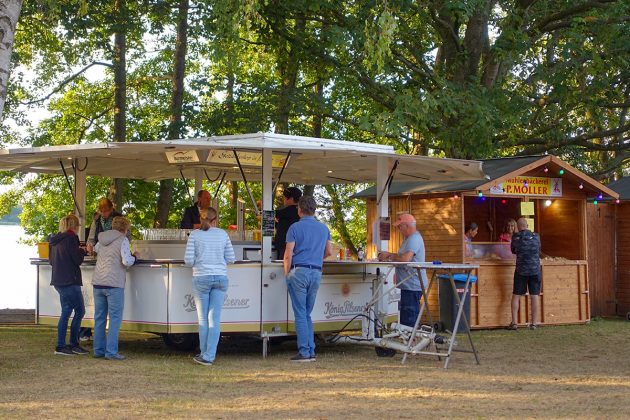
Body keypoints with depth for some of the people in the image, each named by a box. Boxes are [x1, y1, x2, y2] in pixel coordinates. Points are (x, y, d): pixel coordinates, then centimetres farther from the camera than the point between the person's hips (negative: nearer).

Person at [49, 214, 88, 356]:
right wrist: (82, 251, 6)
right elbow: (78, 260, -15)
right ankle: (73, 344, 4)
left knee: (66, 312, 12)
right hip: (70, 281, -9)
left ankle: (61, 346, 11)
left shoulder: (54, 240, 12)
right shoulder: (71, 238, -12)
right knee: (80, 311, 1)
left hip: (58, 280, 9)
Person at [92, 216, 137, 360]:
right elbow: (126, 261, -15)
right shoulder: (122, 240, -6)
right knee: (115, 318, -2)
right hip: (114, 284, -6)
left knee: (99, 318, 12)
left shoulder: (102, 239, 13)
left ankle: (98, 350, 15)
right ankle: (111, 352, -7)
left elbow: (95, 249, 35)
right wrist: (134, 256, 4)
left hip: (98, 283, 6)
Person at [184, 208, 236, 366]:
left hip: (201, 278, -2)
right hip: (221, 277, 2)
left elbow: (188, 260, -5)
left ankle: (205, 355, 13)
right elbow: (231, 258, 5)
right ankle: (209, 355, -1)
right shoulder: (222, 234, 4)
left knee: (203, 318, 8)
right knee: (215, 318, 2)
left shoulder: (195, 235, -1)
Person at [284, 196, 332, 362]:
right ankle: (311, 351, 8)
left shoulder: (295, 227, -5)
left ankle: (304, 352, -5)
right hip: (316, 273, 5)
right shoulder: (323, 228, 11)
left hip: (299, 271, -5)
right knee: (307, 314, 13)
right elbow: (329, 252, 18)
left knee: (300, 314, -2)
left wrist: (287, 273, 3)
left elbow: (288, 255, -9)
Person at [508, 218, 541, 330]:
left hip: (521, 270, -1)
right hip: (535, 269, 1)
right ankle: (534, 323, 3)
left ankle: (514, 322, 4)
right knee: (535, 296, 4)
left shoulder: (515, 237, -3)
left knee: (516, 296, 6)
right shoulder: (536, 236, 1)